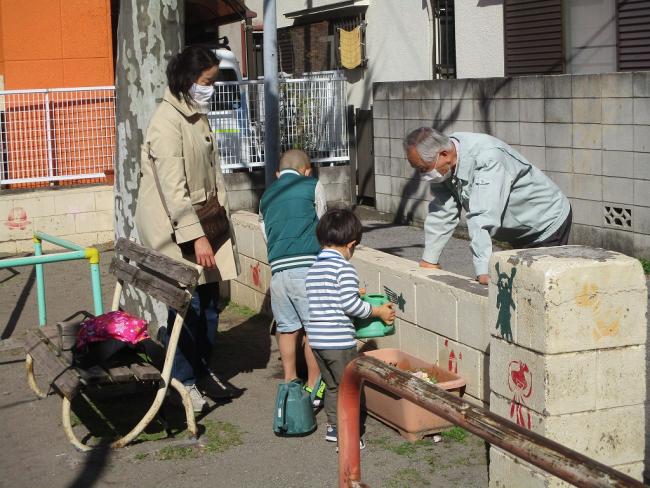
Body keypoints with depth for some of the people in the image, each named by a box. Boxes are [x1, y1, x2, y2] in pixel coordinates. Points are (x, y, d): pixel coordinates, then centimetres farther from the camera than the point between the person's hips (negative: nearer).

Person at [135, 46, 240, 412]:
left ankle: (203, 372, 26)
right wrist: (196, 236, -25)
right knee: (187, 306, -5)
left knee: (210, 300, 12)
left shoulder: (199, 117, 12)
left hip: (202, 221, 9)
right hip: (175, 228, -9)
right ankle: (183, 382, 8)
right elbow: (173, 186, -22)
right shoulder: (168, 122, -16)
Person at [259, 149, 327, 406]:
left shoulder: (266, 196, 21)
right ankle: (313, 386, 11)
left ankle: (290, 381, 23)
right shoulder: (312, 186, 8)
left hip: (277, 267, 4)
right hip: (307, 265, -4)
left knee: (287, 327, 15)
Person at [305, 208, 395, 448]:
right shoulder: (344, 268, -14)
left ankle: (333, 426, 30)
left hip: (315, 339, 8)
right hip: (339, 340, -8)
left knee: (332, 385, 22)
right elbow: (349, 304, -20)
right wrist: (378, 311, -7)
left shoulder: (313, 268, 10)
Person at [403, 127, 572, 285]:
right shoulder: (444, 166, -10)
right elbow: (442, 212, -4)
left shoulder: (487, 158, -34)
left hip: (548, 224, -8)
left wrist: (483, 272, -45)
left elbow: (483, 218, -41)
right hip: (522, 232, 8)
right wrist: (428, 261, -3)